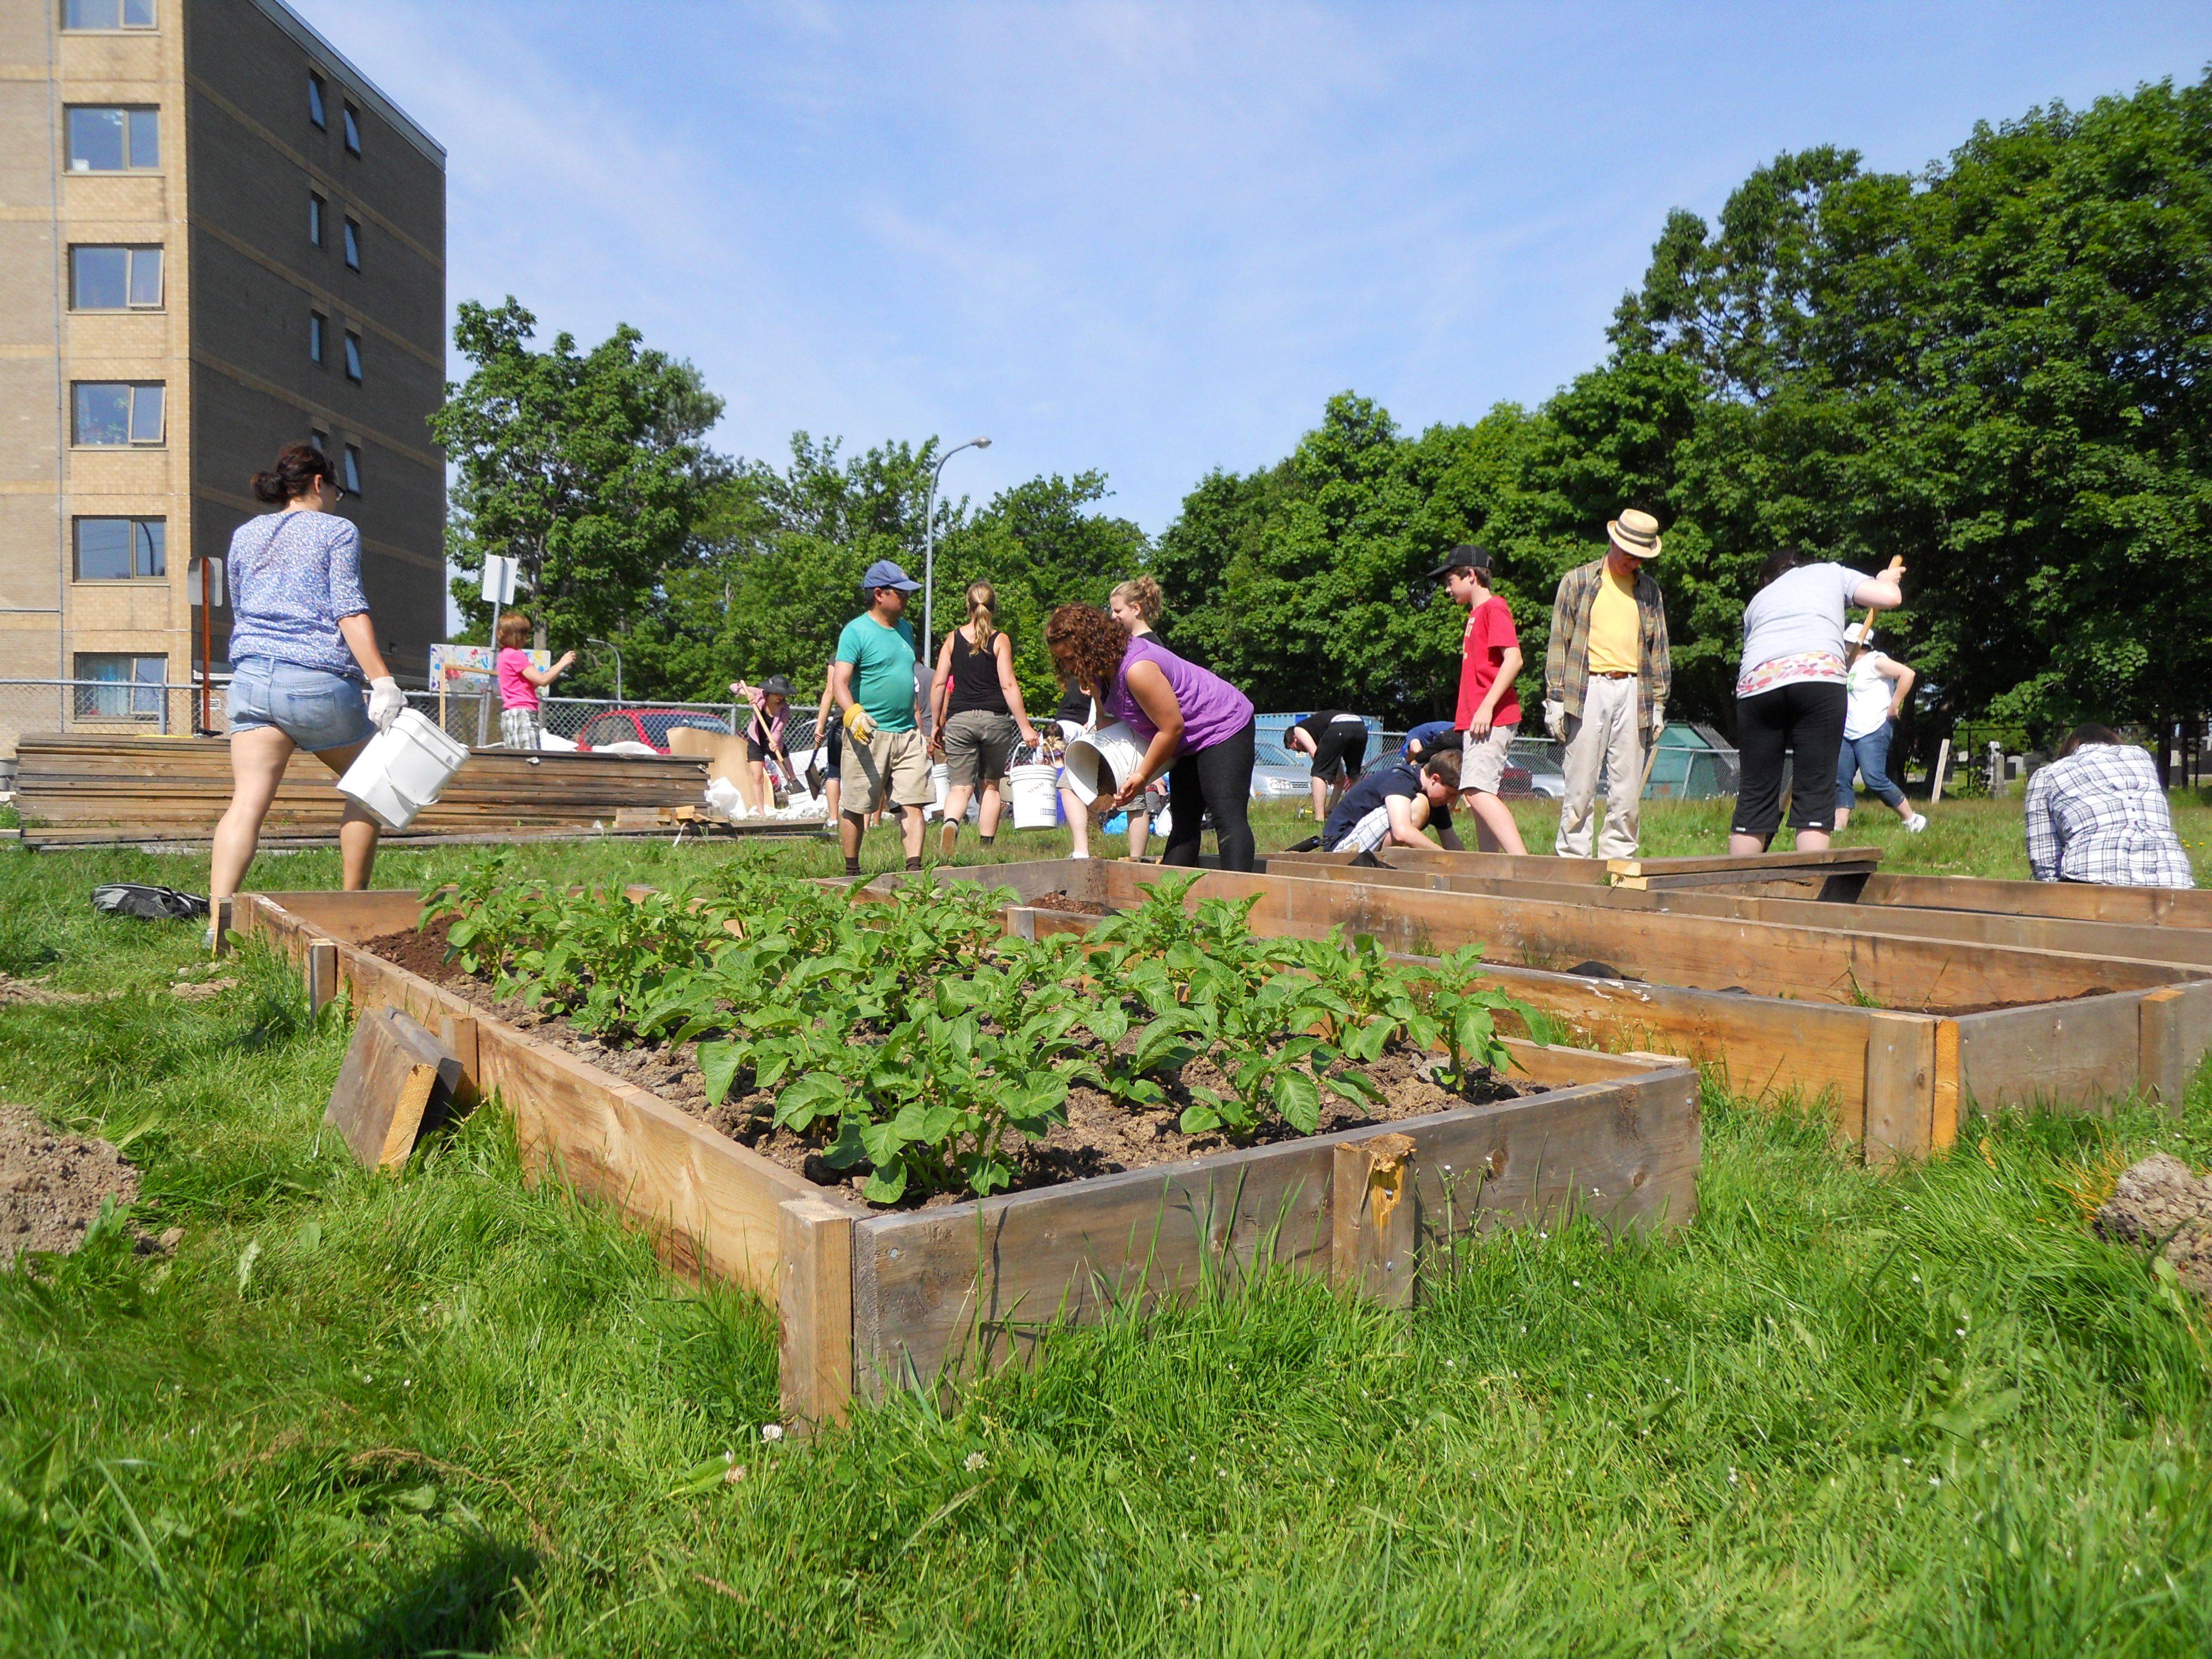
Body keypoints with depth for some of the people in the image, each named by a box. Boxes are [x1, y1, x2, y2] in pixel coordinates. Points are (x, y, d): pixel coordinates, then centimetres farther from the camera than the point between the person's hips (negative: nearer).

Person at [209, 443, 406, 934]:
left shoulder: (245, 535, 21)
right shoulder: (337, 531, 4)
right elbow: (350, 611, -8)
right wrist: (382, 681, -14)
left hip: (253, 675, 5)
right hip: (320, 680, -5)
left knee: (248, 799, -3)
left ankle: (219, 920, -17)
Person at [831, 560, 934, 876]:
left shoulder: (905, 629, 16)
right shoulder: (856, 631, -6)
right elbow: (839, 682, -16)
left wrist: (920, 729, 22)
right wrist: (852, 713, -35)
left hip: (907, 734, 6)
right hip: (869, 734, -6)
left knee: (913, 803, -3)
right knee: (856, 806, 2)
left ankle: (914, 867, -4)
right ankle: (852, 872, 15)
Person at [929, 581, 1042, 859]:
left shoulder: (953, 639, 6)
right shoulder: (1000, 640, -1)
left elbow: (939, 684, 4)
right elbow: (1008, 685, -8)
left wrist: (937, 725, 12)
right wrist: (1025, 727, -7)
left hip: (959, 719, 1)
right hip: (995, 718, -1)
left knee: (961, 786, 2)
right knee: (990, 785, 14)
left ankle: (951, 823, -30)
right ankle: (986, 846, 15)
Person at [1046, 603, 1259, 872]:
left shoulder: (1137, 669, -30)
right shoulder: (1098, 670, 0)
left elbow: (1172, 728, -25)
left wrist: (1141, 776, -14)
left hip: (1225, 727, -10)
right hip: (1191, 741, 11)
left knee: (1227, 816, -20)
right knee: (1183, 821, 10)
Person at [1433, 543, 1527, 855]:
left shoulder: (1494, 608, -7)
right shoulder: (1476, 613, 22)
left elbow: (1513, 659, -18)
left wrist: (1487, 706, -23)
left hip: (1492, 719, -10)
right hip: (1476, 721, 10)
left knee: (1478, 791, -21)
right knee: (1477, 795, 9)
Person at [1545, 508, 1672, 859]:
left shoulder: (1649, 589, 16)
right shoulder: (1578, 581, 7)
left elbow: (1658, 648, 19)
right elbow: (1559, 642, 5)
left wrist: (1658, 704, 13)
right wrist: (1555, 699, -2)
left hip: (1633, 691, 3)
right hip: (1588, 691, -3)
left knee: (1628, 791, 1)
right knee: (1580, 788, -4)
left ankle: (1618, 862, 8)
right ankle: (1571, 861, 2)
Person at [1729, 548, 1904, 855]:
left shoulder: (1758, 599, 34)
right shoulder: (1832, 573, 28)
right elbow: (1890, 598, 17)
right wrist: (1886, 579, 39)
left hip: (1755, 683, 2)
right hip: (1819, 676, -2)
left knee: (1754, 794, 7)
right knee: (1815, 791, 0)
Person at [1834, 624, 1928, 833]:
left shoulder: (1875, 661, -7)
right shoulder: (1849, 665, 19)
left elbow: (1908, 674, -18)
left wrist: (1894, 706, -17)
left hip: (1873, 732, -9)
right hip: (1848, 734, 9)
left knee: (1875, 780, -15)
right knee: (1841, 779, -1)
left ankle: (1912, 820, -4)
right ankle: (1839, 824, -4)